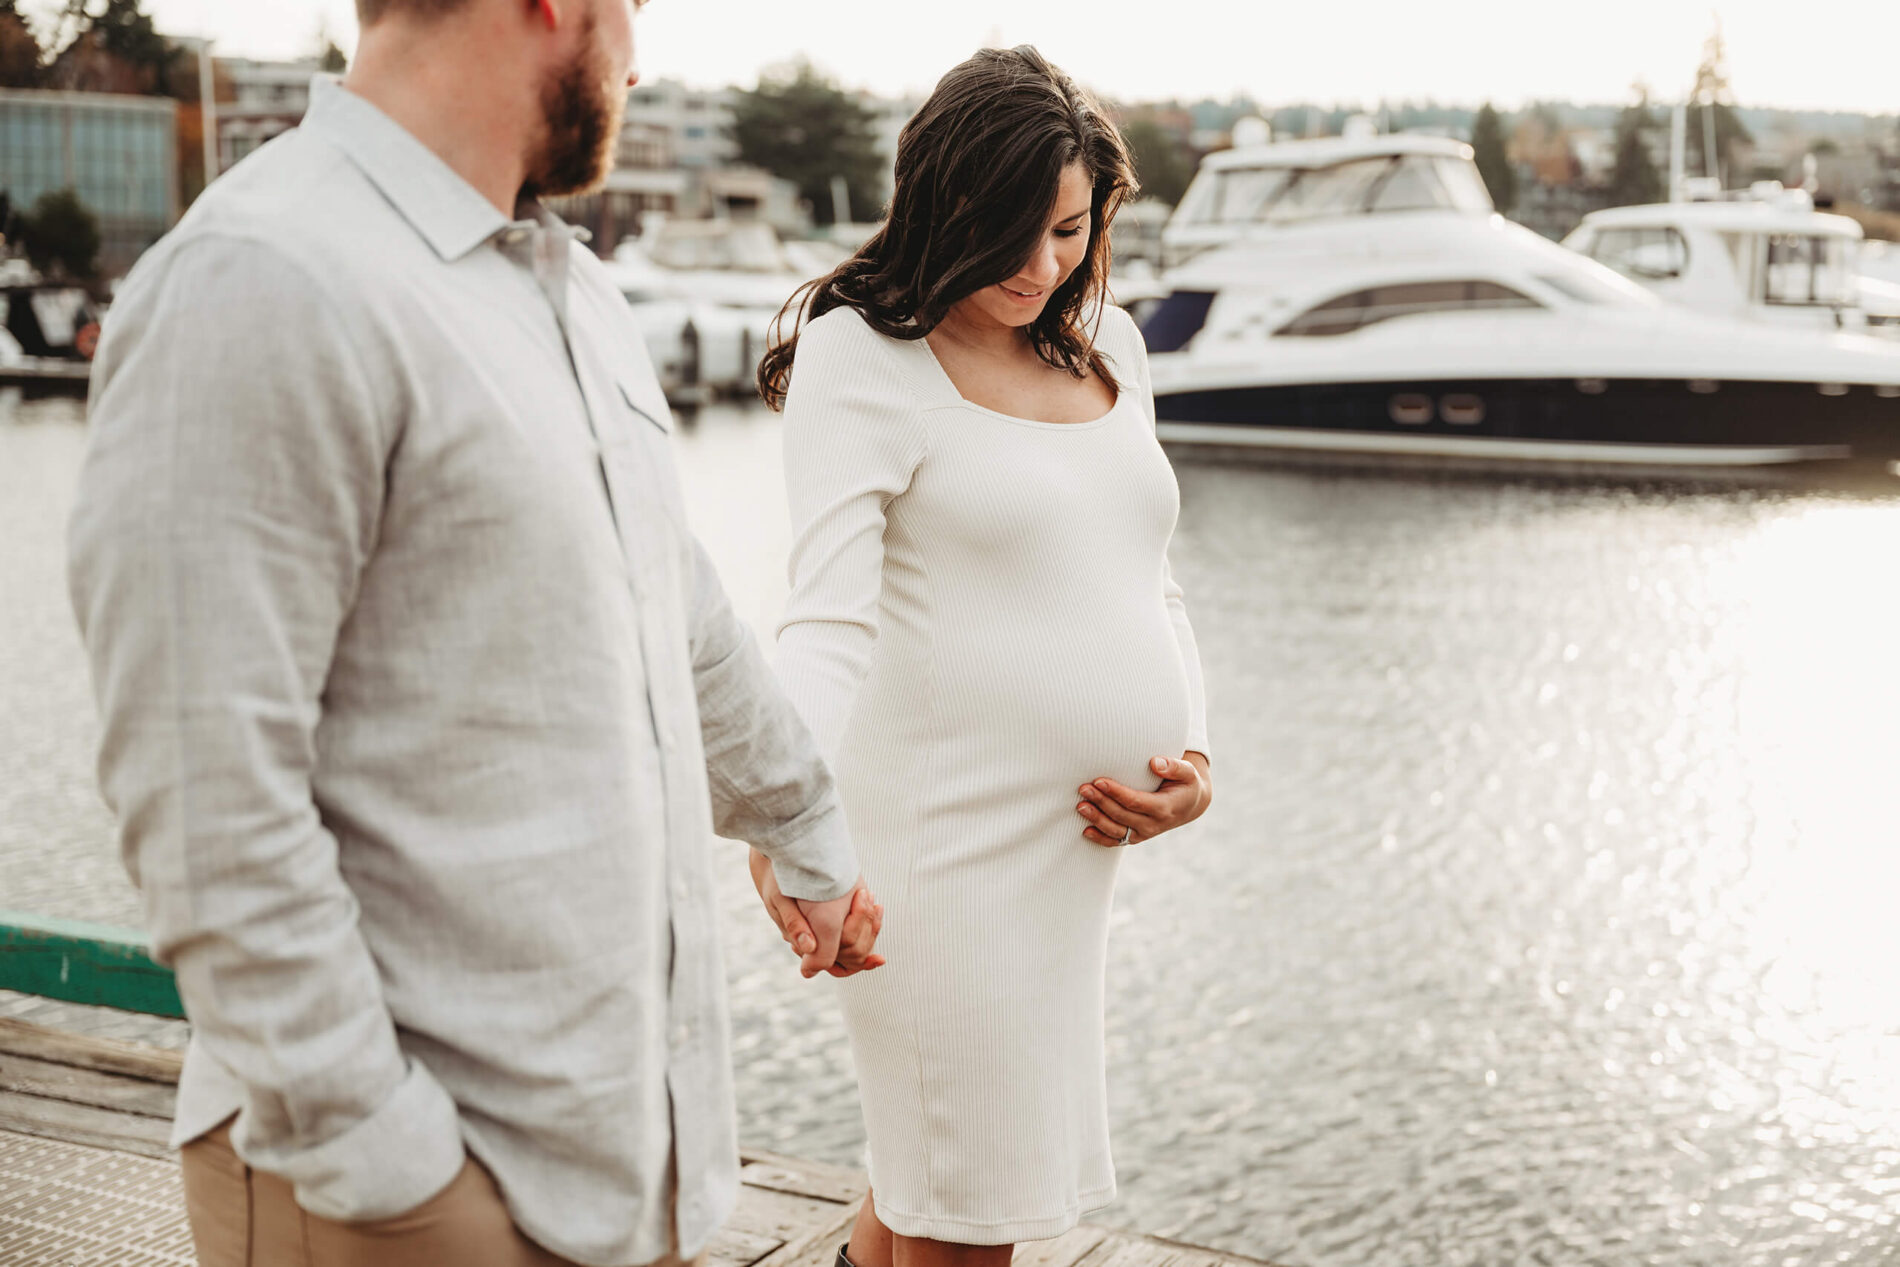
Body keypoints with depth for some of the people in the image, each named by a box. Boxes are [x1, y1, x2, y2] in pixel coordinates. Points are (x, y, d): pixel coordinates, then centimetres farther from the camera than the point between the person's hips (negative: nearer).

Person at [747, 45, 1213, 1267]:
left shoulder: (1109, 343, 13)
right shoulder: (861, 353, -8)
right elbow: (830, 607, -20)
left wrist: (1191, 758, 5)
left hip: (1079, 836, 7)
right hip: (949, 831, -6)